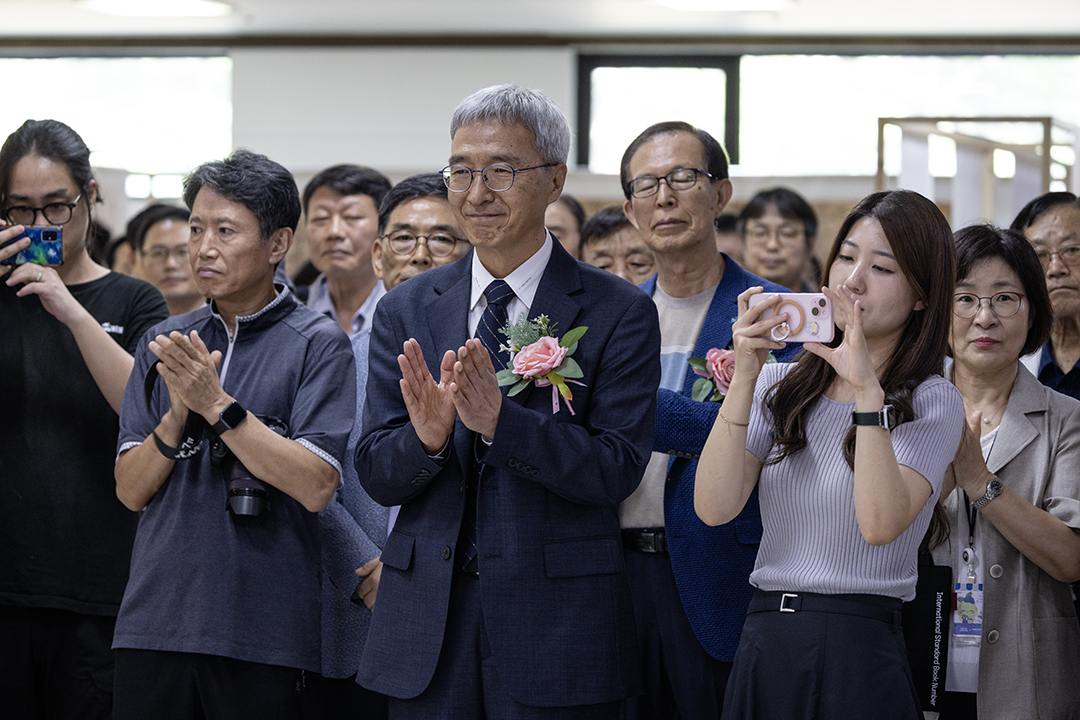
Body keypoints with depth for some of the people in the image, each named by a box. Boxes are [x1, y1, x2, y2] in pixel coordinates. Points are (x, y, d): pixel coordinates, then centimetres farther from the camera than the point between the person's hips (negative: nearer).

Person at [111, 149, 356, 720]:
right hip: (155, 623, 4)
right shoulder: (162, 344, 11)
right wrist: (179, 413, -10)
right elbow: (130, 490, 7)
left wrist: (217, 405, -16)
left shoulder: (317, 344, -2)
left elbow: (316, 487, -12)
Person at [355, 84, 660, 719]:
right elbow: (375, 475, 4)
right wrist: (427, 436, -18)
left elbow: (618, 469, -11)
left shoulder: (618, 313, -2)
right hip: (425, 625, 3)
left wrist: (499, 419, -23)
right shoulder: (405, 312, 8)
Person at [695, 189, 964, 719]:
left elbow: (881, 525, -20)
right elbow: (714, 508, -5)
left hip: (857, 654, -4)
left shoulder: (932, 403, -3)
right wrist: (744, 378, -12)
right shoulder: (780, 387, 9)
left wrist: (867, 388, -23)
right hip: (762, 649, 4)